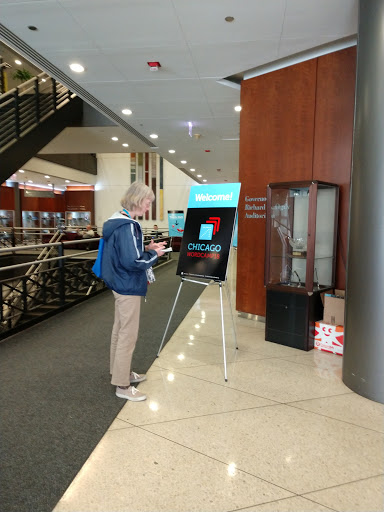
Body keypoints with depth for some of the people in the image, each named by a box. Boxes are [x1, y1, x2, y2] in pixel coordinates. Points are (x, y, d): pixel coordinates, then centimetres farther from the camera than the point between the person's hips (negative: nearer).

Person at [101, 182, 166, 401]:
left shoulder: (118, 222, 9)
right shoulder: (128, 226, -22)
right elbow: (132, 261, -25)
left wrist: (146, 249, 6)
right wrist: (153, 254, -11)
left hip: (120, 285, 10)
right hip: (129, 287, -10)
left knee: (120, 330, 20)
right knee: (128, 335, 0)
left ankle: (122, 372, 37)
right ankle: (122, 385, 12)